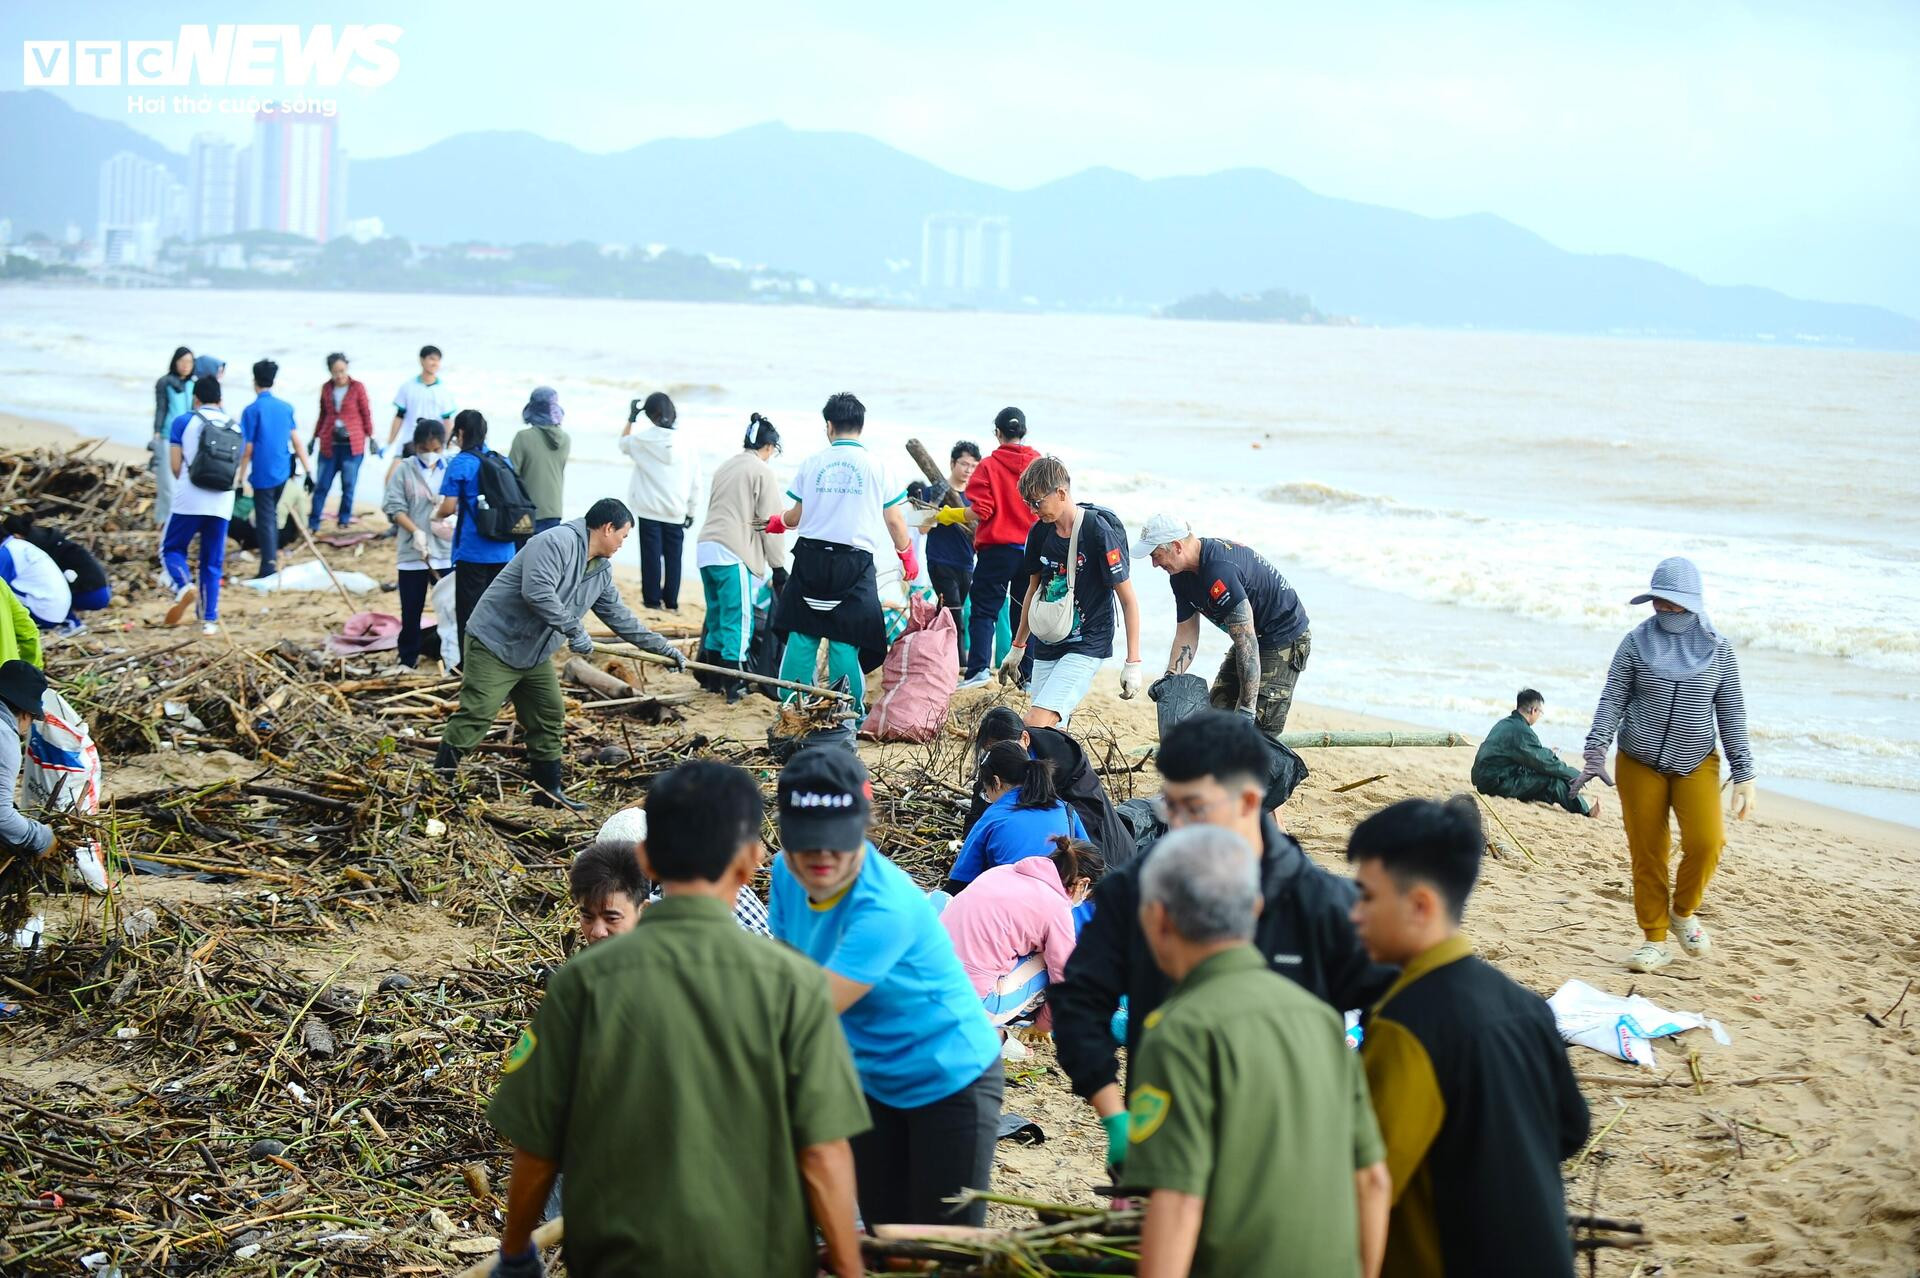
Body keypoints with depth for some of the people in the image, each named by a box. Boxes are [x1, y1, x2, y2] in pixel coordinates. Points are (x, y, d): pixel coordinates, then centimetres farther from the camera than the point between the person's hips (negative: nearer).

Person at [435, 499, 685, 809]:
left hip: (535, 655, 9)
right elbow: (538, 591, -31)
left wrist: (662, 647, 19)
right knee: (475, 716, -13)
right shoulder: (557, 542, -20)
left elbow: (619, 616, 19)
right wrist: (574, 631, -26)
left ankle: (549, 790, 21)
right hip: (495, 644, -9)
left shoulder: (602, 571, 10)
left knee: (550, 719, 11)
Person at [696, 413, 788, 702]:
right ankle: (733, 685, -4)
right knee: (738, 619, -3)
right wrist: (778, 565, 1)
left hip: (706, 546, 8)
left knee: (716, 615, 16)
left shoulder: (725, 467, 19)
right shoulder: (762, 472, -4)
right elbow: (770, 521, -5)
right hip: (733, 553, -8)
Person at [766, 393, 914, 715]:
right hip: (856, 563, -1)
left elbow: (796, 516, 10)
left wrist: (778, 522, 33)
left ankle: (792, 707, 7)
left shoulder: (812, 463, 4)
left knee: (801, 637, 6)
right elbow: (895, 522, 3)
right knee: (845, 642, 1)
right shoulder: (876, 467, 1)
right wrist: (908, 557, 20)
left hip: (811, 559, 1)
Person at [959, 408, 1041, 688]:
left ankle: (978, 668, -13)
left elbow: (980, 511, -12)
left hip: (998, 548, -3)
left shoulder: (989, 466, -8)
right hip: (1033, 549, 3)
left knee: (983, 609, 2)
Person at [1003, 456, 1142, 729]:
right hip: (1047, 646, 7)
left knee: (1036, 725, -22)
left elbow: (1128, 601, -10)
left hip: (1086, 646, -7)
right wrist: (1017, 648, 25)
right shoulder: (1040, 532, 4)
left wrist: (1133, 663, -12)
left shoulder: (1099, 532, -15)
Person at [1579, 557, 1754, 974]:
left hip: (1697, 763, 0)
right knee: (1647, 854, 1)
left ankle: (1683, 911, 8)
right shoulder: (1637, 642, 0)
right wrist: (1595, 754, -10)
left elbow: (1731, 714, 5)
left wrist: (1744, 774, 3)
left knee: (1706, 841, -19)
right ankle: (1654, 940, 16)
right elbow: (1612, 701, 0)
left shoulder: (1717, 648, 2)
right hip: (1640, 763, 0)